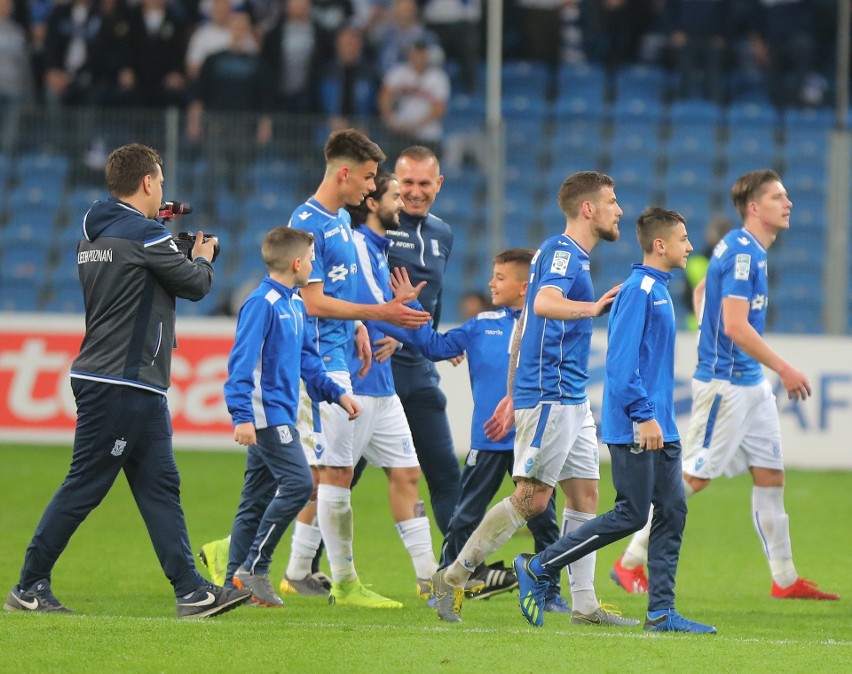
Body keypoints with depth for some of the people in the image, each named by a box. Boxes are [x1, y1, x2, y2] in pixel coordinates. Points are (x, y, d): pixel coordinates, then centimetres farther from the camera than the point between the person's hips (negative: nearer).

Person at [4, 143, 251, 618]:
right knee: (84, 487, -4)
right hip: (123, 385, -9)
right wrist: (203, 258, 14)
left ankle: (192, 591, 4)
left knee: (160, 487, 6)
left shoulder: (94, 235, 12)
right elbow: (195, 286, -7)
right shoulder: (145, 235, -14)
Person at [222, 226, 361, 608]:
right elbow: (241, 363, -18)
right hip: (266, 416, -9)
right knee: (298, 483, -16)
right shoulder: (262, 304, -13)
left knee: (257, 501, 9)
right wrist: (242, 415, -24)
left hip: (280, 418, 9)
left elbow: (307, 360, 26)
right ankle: (254, 567, -12)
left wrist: (336, 394, 20)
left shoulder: (295, 306, 15)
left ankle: (237, 582, 12)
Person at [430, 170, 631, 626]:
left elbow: (524, 330, 24)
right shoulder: (562, 251, -10)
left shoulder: (569, 255, 20)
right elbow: (543, 304, -31)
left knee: (585, 494, 6)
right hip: (549, 396, -10)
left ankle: (585, 605, 6)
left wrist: (513, 397, 26)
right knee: (532, 497, -9)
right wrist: (594, 307, -42)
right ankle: (452, 578, -2)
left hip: (571, 400, 10)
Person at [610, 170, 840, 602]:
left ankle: (785, 580, 11)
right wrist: (784, 369, -21)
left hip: (751, 384, 10)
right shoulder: (741, 252, -18)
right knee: (693, 477, -5)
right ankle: (631, 563, 5)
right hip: (724, 383, -10)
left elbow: (701, 291, 25)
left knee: (771, 476, 8)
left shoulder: (749, 250, 13)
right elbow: (735, 325, -24)